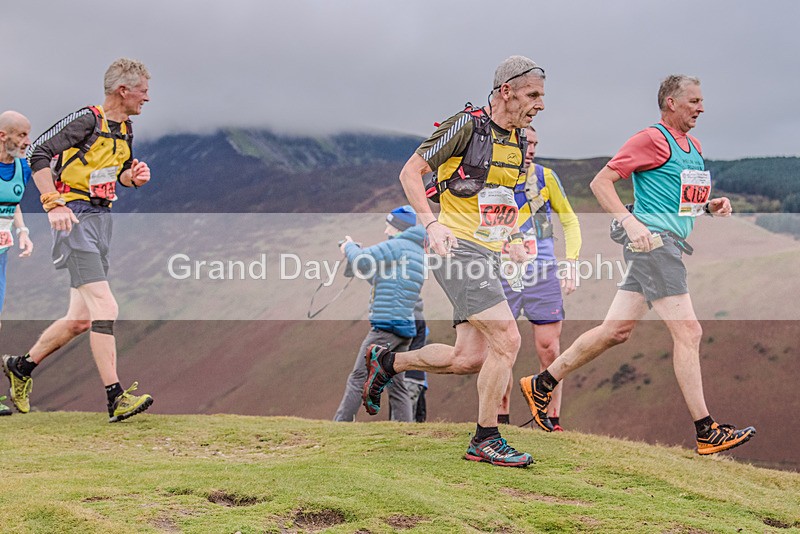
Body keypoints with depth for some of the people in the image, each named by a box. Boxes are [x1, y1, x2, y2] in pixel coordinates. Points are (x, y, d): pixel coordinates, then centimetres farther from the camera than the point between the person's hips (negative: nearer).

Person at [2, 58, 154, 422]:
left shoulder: (124, 131, 13)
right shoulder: (87, 120, -12)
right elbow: (38, 153, -15)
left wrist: (132, 177, 2)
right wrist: (53, 204, -22)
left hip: (102, 219, 9)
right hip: (76, 217, -9)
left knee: (80, 319, 11)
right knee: (104, 307, -16)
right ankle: (116, 399, -16)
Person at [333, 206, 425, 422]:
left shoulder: (397, 246, -8)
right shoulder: (417, 251, 21)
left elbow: (362, 260, -18)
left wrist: (349, 247, 3)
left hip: (386, 325, -9)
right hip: (405, 328, 9)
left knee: (358, 379, -6)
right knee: (397, 385, 7)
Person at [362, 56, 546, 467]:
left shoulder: (518, 141, 13)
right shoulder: (467, 125, -11)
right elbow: (410, 173, -10)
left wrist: (512, 238, 14)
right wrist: (432, 223, -22)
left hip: (487, 258, 9)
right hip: (458, 248, -8)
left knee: (468, 359, 5)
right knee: (506, 339, -16)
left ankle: (387, 362, 27)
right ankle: (486, 440, -4)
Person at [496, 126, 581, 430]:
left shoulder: (545, 177, 3)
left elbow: (569, 220, 11)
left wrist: (571, 262, 1)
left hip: (542, 273, 0)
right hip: (502, 276, 0)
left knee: (548, 349, -1)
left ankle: (552, 420, 7)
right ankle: (501, 419, 12)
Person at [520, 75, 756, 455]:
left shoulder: (694, 147, 20)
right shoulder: (651, 139, -7)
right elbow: (601, 182, -10)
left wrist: (711, 205, 9)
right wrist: (631, 222, -21)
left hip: (669, 246, 9)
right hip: (653, 240, -9)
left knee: (616, 330, 10)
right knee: (688, 332, -12)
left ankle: (542, 385, 21)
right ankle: (707, 433, -10)